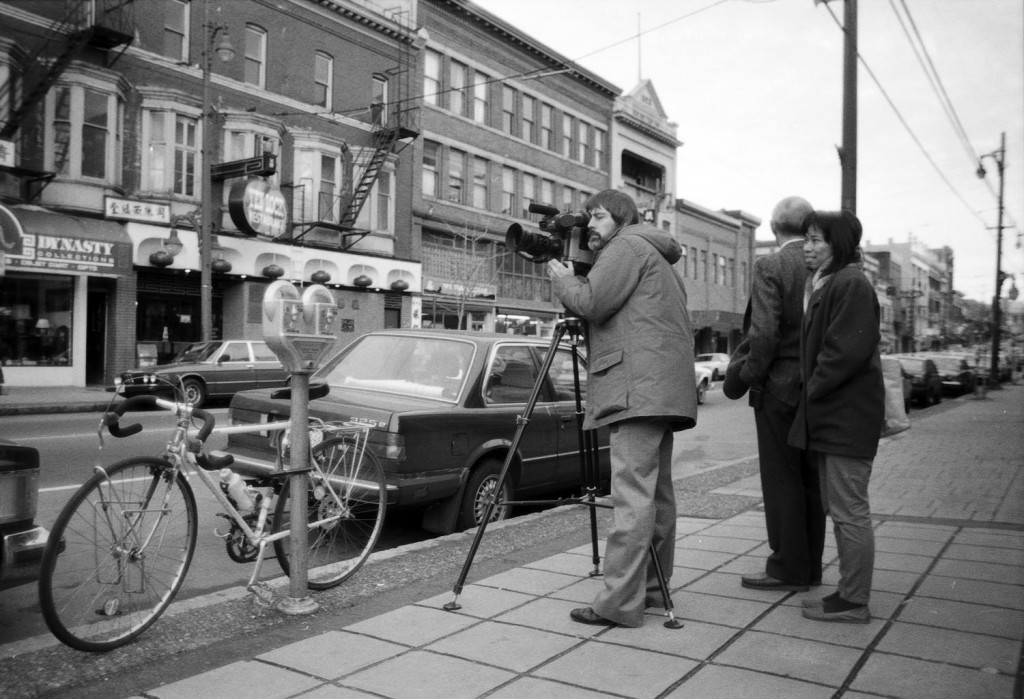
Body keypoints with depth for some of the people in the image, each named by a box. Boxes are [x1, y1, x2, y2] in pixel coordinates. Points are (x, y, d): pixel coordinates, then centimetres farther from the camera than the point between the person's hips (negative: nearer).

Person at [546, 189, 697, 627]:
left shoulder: (628, 246, -1)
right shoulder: (658, 257, 29)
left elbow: (590, 302, -13)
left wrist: (561, 277, 5)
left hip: (640, 388, -11)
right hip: (664, 391, 11)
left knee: (632, 495, -12)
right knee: (656, 491, 11)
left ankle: (620, 602, -11)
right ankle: (652, 589, 18)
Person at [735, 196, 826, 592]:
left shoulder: (770, 267, -12)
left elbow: (764, 333, -19)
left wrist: (749, 378, -8)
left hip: (780, 386, -6)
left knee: (782, 482, 2)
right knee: (811, 481, 13)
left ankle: (789, 570, 8)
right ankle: (810, 566, 22)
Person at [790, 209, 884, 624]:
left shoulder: (851, 285, -14)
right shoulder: (824, 284, 17)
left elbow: (850, 350, -22)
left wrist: (814, 388, -14)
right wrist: (811, 391, 11)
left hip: (848, 415, -10)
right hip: (830, 414, 10)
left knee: (849, 509, -3)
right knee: (840, 507, 15)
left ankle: (854, 602, 7)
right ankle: (849, 593, 25)